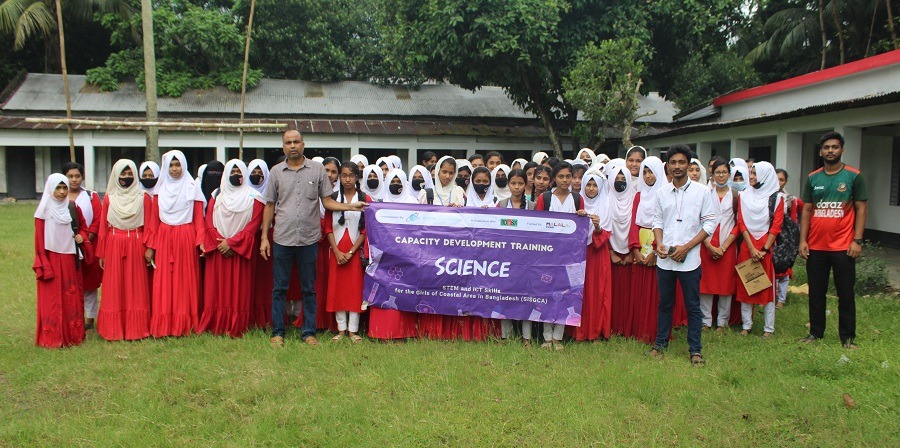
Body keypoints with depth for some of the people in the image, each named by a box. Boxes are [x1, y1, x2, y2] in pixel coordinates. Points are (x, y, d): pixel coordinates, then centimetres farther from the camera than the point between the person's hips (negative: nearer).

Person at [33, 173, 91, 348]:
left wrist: (82, 236, -5)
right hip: (52, 259, -4)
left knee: (72, 297, 9)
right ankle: (52, 338, 8)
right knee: (52, 298, 0)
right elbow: (39, 239, -6)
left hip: (71, 260, 4)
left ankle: (73, 334, 18)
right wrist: (43, 264, -12)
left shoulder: (73, 208, 5)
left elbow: (83, 227, 18)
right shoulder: (44, 211, -5)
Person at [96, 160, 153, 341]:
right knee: (114, 289, 3)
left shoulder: (143, 198, 3)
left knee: (135, 287, 3)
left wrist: (148, 248, -7)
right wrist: (101, 253, 4)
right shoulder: (109, 198, 5)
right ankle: (114, 329, 10)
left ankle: (136, 328, 10)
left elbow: (149, 226, 0)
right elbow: (103, 227, 5)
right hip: (114, 246, 1)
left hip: (136, 246, -1)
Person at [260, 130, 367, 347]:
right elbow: (270, 206, 10)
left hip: (309, 239, 0)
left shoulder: (317, 169, 4)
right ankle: (278, 332, 17)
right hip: (282, 239, 0)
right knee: (279, 288, 6)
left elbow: (327, 201, 6)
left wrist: (351, 206, -9)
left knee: (309, 289, 8)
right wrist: (264, 237, 5)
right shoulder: (276, 172, 6)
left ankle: (309, 332, 18)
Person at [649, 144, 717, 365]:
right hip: (665, 258, 3)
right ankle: (661, 342, 26)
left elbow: (710, 223, -3)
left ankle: (695, 349, 14)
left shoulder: (701, 191, -3)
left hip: (689, 259, -3)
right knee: (665, 303, 14)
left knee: (692, 306, 4)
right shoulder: (662, 192, 7)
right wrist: (659, 243, -6)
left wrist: (686, 247, -11)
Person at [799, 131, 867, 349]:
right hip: (816, 246, 3)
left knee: (846, 294, 4)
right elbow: (806, 210, 8)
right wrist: (803, 240, 1)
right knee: (816, 293, 10)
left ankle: (847, 337, 14)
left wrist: (857, 240, -9)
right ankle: (816, 332, 21)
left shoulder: (853, 176, -1)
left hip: (843, 246, -3)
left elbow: (861, 209, -2)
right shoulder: (813, 178, 7)